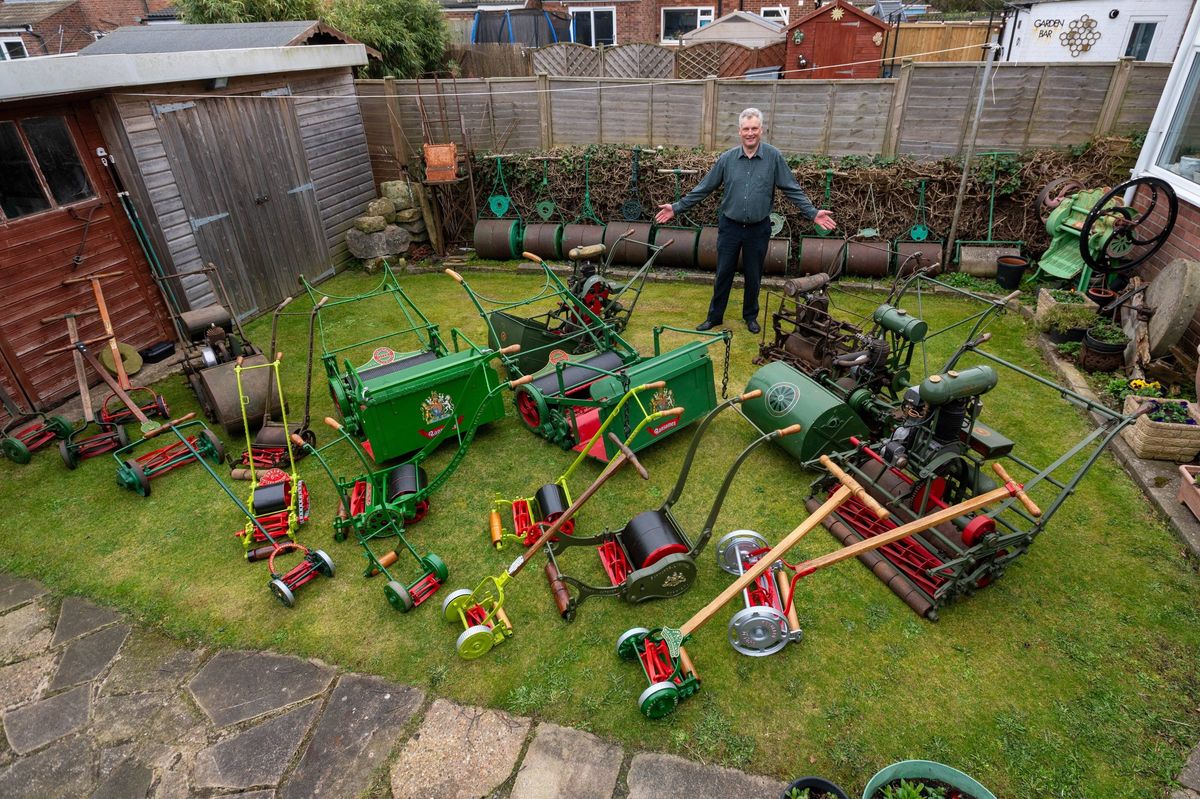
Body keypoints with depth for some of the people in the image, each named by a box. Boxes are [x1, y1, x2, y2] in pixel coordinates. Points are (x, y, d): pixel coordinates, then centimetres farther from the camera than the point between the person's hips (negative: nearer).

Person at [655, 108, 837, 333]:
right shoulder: (727, 158, -2)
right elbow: (703, 188, 2)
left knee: (753, 276, 11)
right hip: (730, 227, 1)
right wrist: (677, 207, -1)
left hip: (758, 229, -1)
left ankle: (750, 316, 30)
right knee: (723, 274, 9)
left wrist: (812, 212, -10)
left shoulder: (774, 157, -5)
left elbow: (792, 189, -2)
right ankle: (715, 316, 23)